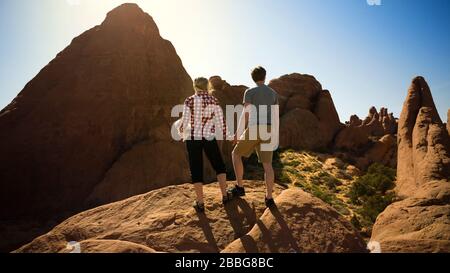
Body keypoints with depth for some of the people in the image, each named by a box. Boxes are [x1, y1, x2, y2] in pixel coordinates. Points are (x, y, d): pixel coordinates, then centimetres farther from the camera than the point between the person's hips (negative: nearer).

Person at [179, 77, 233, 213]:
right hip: (209, 138, 1)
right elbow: (221, 121, 0)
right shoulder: (214, 101, -1)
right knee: (219, 166, 20)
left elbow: (185, 121, -6)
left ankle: (200, 203, 8)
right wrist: (223, 136, 17)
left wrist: (181, 131, 15)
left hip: (192, 137, -1)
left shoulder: (189, 101, -6)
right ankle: (225, 195, 21)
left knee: (196, 170, 8)